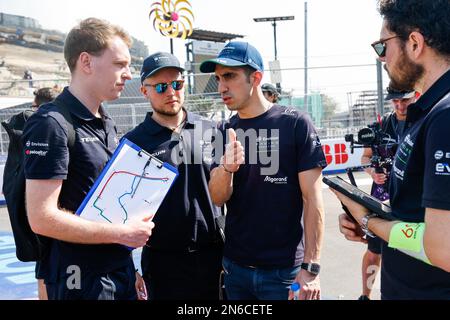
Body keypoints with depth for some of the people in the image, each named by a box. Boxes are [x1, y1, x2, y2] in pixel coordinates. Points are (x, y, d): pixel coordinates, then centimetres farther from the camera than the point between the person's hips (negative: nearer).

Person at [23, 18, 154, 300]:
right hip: (81, 279, -7)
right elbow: (42, 218, -22)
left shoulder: (107, 123, 9)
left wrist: (135, 226, 6)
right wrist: (122, 233, -17)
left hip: (121, 269, 8)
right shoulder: (52, 123, -17)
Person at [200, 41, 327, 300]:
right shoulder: (225, 132, 3)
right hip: (234, 266, 4)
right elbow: (218, 199, -1)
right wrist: (226, 168, -21)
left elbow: (312, 199, -10)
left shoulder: (295, 123, -10)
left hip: (283, 269, -4)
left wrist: (311, 267, -13)